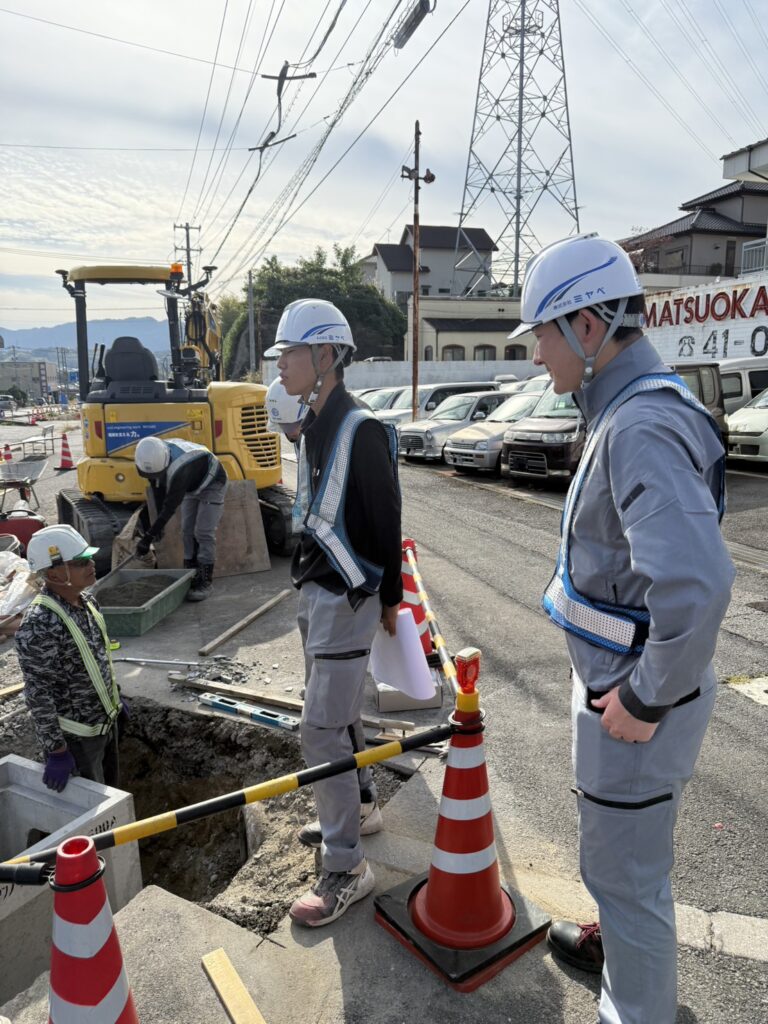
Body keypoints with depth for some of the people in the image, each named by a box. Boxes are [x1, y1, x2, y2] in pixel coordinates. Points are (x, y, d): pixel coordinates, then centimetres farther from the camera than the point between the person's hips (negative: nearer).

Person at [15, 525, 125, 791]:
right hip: (76, 734, -7)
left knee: (112, 790, 24)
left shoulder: (86, 599, -3)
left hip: (106, 718, 8)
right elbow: (38, 695, -25)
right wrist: (57, 750, -21)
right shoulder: (39, 625, -30)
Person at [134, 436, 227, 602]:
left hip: (212, 484, -8)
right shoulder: (154, 458, -19)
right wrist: (159, 524, -1)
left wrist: (148, 537, -35)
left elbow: (170, 507, -39)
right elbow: (158, 491, -4)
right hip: (192, 487, 8)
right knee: (187, 530, 5)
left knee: (203, 532, -13)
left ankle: (206, 582, -6)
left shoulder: (179, 470, -43)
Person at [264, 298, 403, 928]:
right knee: (337, 711, 22)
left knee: (323, 731, -4)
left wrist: (389, 597, -8)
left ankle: (346, 869, 12)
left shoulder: (362, 430, -19)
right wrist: (311, 582, 18)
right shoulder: (315, 426, 9)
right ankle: (360, 809, 43)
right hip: (316, 591, 9)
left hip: (348, 599, -9)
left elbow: (387, 521, -15)